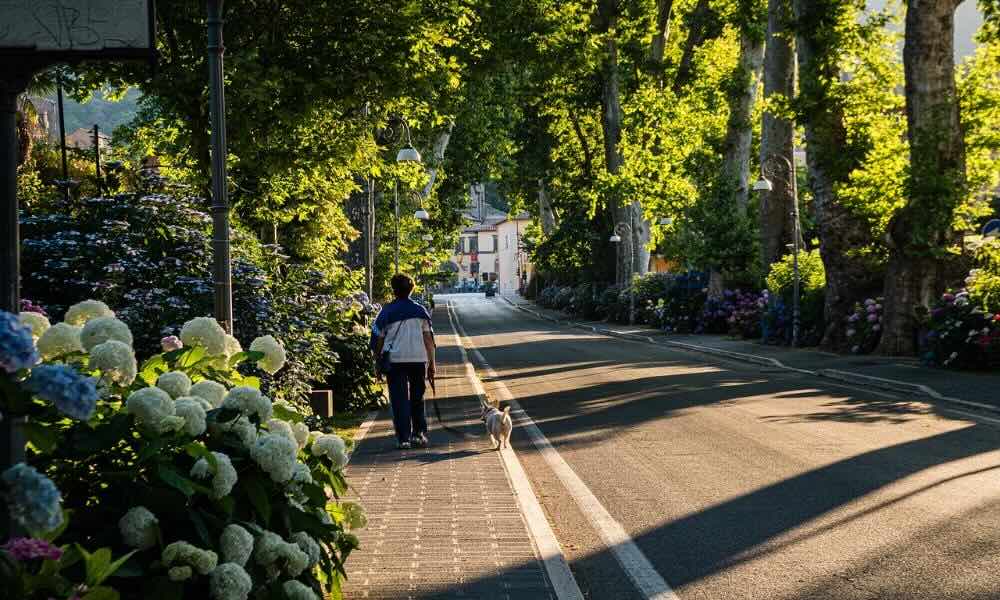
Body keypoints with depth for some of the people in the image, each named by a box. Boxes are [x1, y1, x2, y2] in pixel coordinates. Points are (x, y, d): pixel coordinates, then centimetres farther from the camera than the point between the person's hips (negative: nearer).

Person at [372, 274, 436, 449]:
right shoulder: (420, 311, 5)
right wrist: (431, 363, 8)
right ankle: (419, 434, 17)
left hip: (395, 360, -2)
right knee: (417, 398, 18)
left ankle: (403, 438, -3)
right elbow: (428, 338, 4)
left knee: (399, 400, 2)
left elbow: (378, 339, 1)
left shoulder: (387, 312, 0)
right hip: (419, 359, 2)